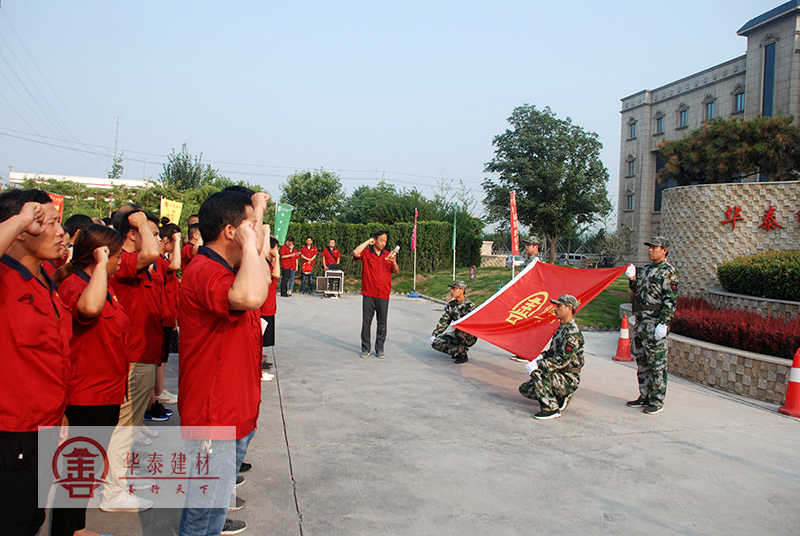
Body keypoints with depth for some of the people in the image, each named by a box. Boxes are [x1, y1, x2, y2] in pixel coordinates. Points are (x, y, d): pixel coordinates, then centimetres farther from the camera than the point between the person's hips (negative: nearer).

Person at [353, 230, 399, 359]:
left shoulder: (388, 255, 12)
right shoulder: (366, 253, 3)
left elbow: (396, 272, 9)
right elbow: (355, 253, -19)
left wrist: (394, 262, -12)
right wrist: (367, 242, -8)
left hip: (384, 295, 2)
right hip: (368, 294, -2)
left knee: (382, 323, 4)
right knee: (366, 322, 2)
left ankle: (379, 349, 14)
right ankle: (365, 349, 12)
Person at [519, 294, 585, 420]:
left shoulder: (573, 333, -21)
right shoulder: (562, 328, 11)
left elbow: (562, 360, -28)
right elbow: (553, 351, 20)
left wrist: (537, 365, -27)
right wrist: (540, 357, 0)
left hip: (569, 380, -10)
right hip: (559, 376, 10)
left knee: (538, 373, -32)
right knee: (525, 389, 6)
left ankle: (551, 409, -21)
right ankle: (560, 399, 15)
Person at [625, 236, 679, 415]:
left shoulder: (668, 272, -9)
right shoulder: (647, 269, 17)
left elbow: (671, 301, -14)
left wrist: (663, 324, -20)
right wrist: (632, 278, 5)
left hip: (655, 325, -9)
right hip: (640, 322, 9)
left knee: (657, 364, -3)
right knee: (642, 361, 14)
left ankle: (657, 401, 3)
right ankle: (644, 396, 24)